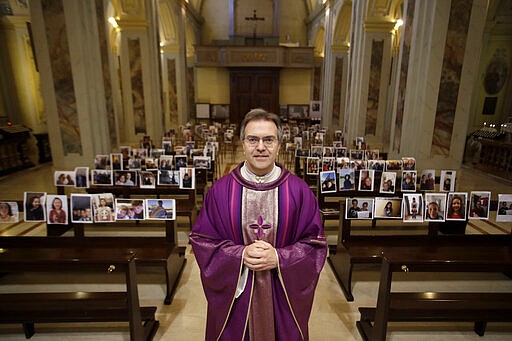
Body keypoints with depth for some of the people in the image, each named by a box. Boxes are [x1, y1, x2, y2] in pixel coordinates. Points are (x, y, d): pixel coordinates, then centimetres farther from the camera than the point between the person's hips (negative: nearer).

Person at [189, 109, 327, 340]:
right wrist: (240, 255, -17)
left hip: (283, 297, 1)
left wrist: (278, 258, -17)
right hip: (234, 296, 0)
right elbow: (201, 240, -4)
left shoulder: (299, 190, -7)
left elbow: (315, 244, -4)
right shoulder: (220, 190, -7)